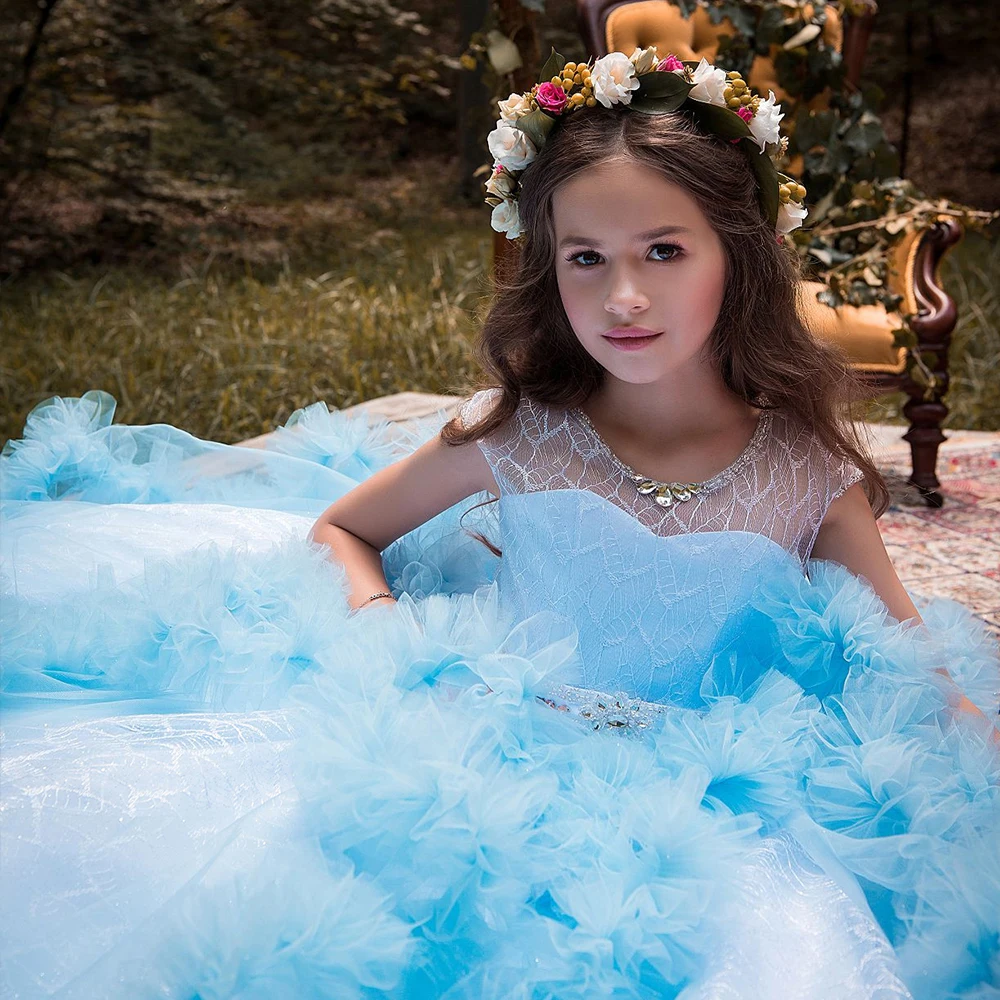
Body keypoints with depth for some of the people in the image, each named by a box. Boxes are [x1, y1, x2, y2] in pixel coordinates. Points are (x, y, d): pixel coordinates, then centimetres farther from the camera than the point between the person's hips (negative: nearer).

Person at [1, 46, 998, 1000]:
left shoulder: (803, 459, -7)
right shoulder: (521, 433, -9)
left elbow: (899, 640, 3)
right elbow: (338, 530, 4)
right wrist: (395, 652, -14)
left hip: (706, 784, 1)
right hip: (499, 741, 0)